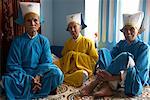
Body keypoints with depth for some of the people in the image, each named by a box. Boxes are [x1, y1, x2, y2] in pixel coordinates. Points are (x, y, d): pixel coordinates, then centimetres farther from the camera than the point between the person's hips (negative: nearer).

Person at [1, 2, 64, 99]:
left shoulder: (44, 40, 3)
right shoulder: (17, 41, -1)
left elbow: (47, 62, -4)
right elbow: (13, 65, -7)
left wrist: (38, 76, -25)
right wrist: (29, 79, -22)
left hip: (40, 72, 2)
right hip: (22, 74, -1)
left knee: (57, 73, -28)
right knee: (7, 80, -33)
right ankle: (43, 90, -23)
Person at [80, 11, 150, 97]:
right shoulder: (121, 44, 12)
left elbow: (140, 74, -17)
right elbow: (109, 57, 1)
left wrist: (112, 77, -29)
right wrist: (100, 71, -23)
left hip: (135, 83, -5)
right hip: (118, 80, 6)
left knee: (125, 56, -32)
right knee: (103, 51, -7)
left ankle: (95, 83, -21)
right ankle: (107, 86, -28)